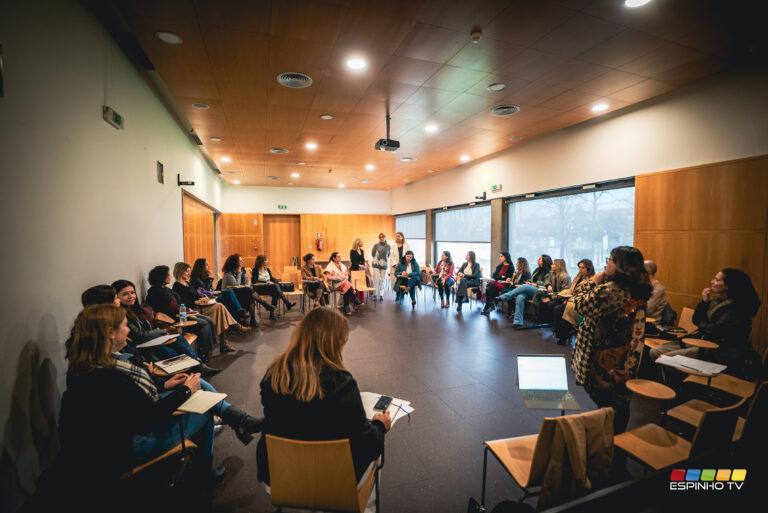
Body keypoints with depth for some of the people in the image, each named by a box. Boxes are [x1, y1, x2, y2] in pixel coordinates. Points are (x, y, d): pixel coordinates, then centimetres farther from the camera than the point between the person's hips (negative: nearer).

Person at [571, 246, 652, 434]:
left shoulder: (607, 290, -27)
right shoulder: (638, 292, 0)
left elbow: (580, 303, -13)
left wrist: (593, 282, -6)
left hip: (603, 360, -7)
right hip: (626, 361, 7)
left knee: (605, 403, 8)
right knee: (620, 404, 20)